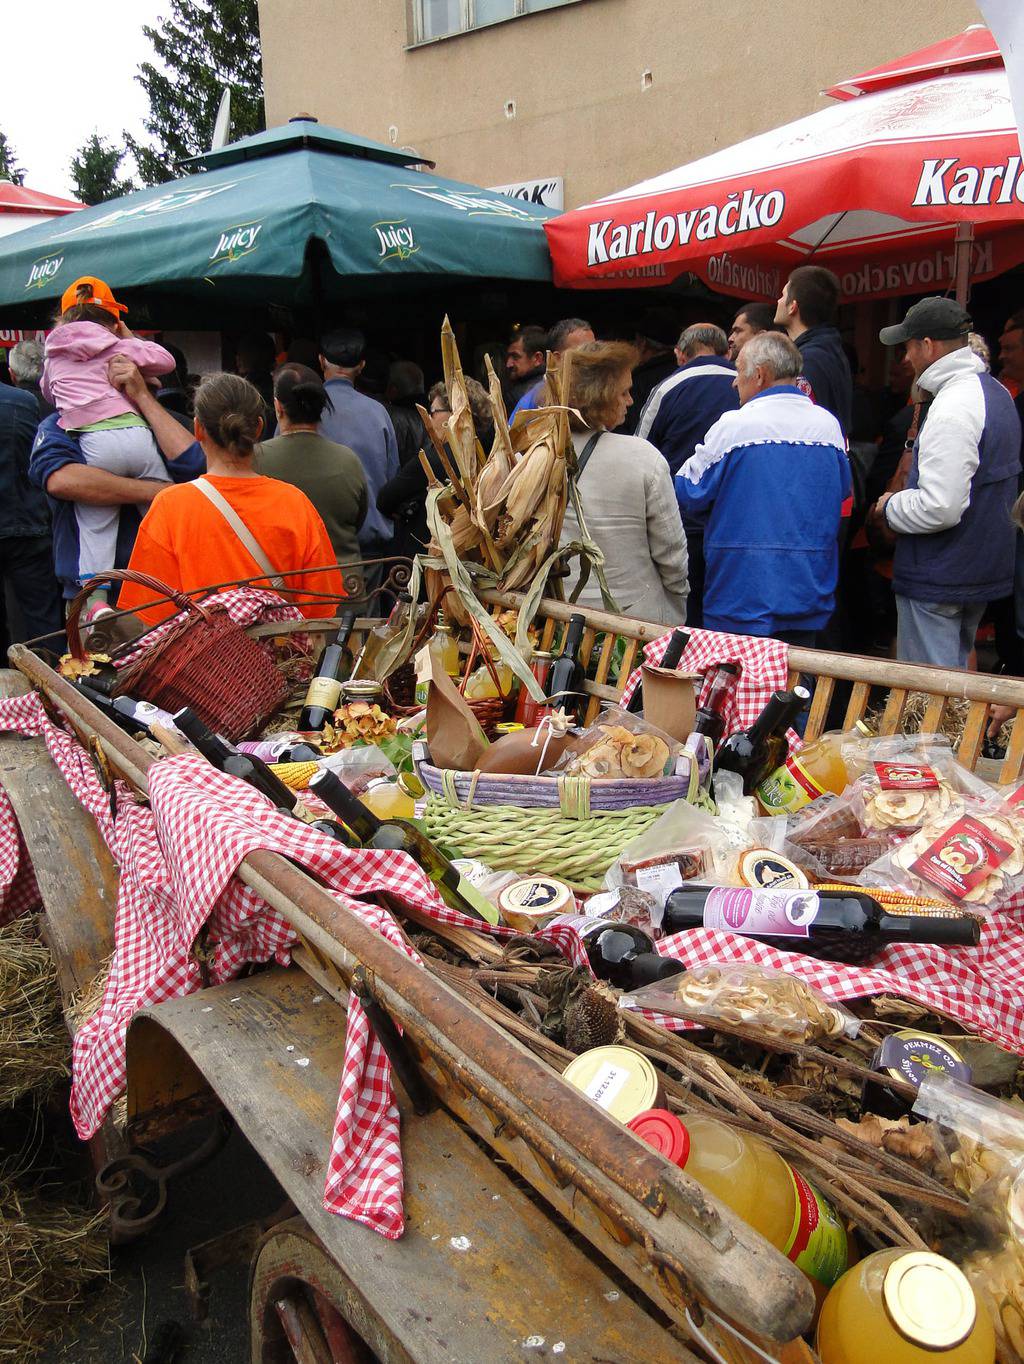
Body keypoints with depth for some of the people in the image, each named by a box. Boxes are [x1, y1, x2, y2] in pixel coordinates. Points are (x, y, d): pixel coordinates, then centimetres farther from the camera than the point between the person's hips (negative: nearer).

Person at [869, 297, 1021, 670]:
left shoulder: (953, 407, -22)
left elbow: (940, 507, -29)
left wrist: (888, 509, -10)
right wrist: (900, 501, 13)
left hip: (938, 578, -10)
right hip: (983, 568, 10)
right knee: (955, 676, 23)